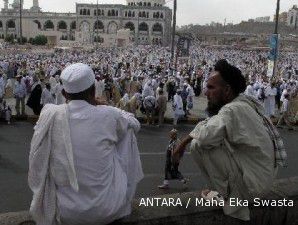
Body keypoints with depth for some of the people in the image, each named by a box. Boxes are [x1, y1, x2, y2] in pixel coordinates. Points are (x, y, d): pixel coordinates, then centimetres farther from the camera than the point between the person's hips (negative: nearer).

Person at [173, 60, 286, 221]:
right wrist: (184, 142, 6)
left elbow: (205, 136, -38)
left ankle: (226, 195, 1)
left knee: (198, 144, -18)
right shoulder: (245, 102, 5)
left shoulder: (233, 110, -25)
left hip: (253, 182, -9)